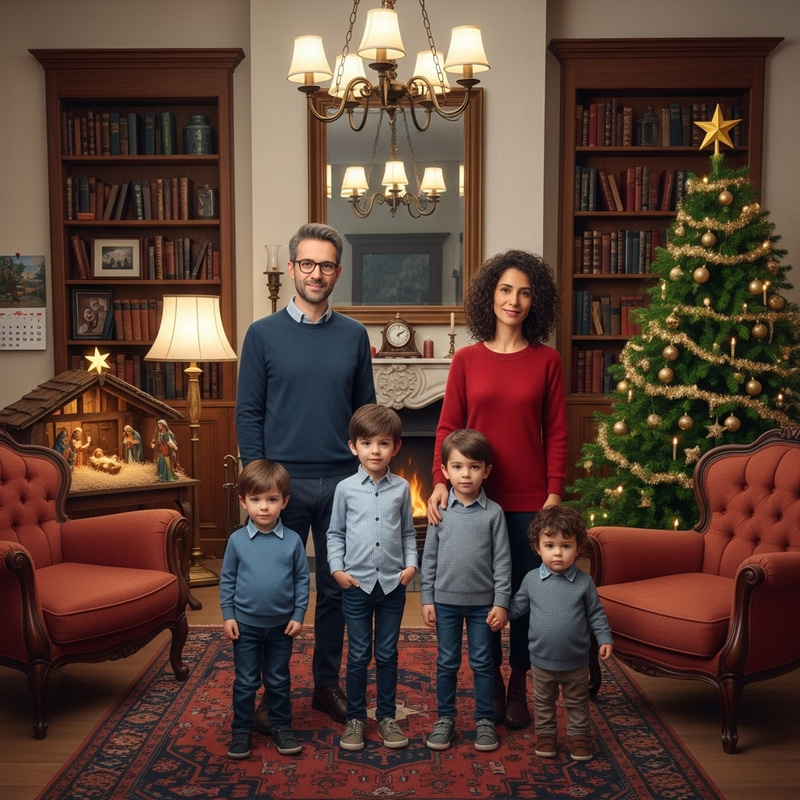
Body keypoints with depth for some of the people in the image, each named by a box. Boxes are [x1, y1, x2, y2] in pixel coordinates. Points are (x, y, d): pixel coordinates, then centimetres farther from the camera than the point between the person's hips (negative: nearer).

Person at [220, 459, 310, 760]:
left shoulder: (292, 541, -8)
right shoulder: (237, 540, -7)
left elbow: (303, 580, -2)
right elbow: (227, 580, 0)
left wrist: (298, 615, -5)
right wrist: (227, 616, -3)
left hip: (281, 625, 0)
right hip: (245, 624, 0)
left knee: (279, 681, 15)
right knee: (245, 682, 11)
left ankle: (281, 727, 29)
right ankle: (241, 730, 24)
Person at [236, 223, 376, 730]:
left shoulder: (354, 336, 6)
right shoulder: (263, 335, -1)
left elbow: (366, 411, 8)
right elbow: (248, 413, -2)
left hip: (342, 482, 2)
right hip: (283, 482, -2)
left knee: (336, 588, 12)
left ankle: (328, 684, 27)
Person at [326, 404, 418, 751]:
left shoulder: (401, 488, 1)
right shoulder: (346, 489, -2)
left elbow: (408, 532, 8)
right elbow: (335, 533, 4)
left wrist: (411, 564, -5)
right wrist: (337, 568, -7)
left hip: (393, 584, 1)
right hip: (357, 584, -1)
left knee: (387, 654, 11)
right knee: (358, 655, 7)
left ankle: (387, 716, 25)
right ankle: (355, 718, 21)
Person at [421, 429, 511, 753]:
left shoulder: (493, 513, -6)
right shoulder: (440, 511, -3)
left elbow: (502, 560, -4)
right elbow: (429, 558, 1)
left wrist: (501, 602, -7)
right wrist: (427, 599, 0)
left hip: (482, 602, -1)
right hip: (446, 600, 1)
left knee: (482, 662, 10)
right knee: (447, 662, 11)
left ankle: (484, 720, 24)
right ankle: (445, 718, 25)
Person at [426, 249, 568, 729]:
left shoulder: (547, 361, 1)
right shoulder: (467, 359, 2)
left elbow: (557, 433, 0)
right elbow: (448, 427, 1)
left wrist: (555, 494, -6)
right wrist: (441, 482, -10)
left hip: (529, 500, 0)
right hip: (477, 496, 1)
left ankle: (519, 688, 26)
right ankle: (492, 682, 28)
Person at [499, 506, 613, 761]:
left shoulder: (584, 583, -11)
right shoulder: (531, 580, -9)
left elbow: (596, 614, -2)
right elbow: (517, 606, 3)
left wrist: (605, 639, -9)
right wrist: (499, 612, -11)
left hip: (576, 661, -1)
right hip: (542, 661, 1)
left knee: (577, 702, 18)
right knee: (543, 701, 19)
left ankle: (579, 735, 36)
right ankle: (545, 733, 38)